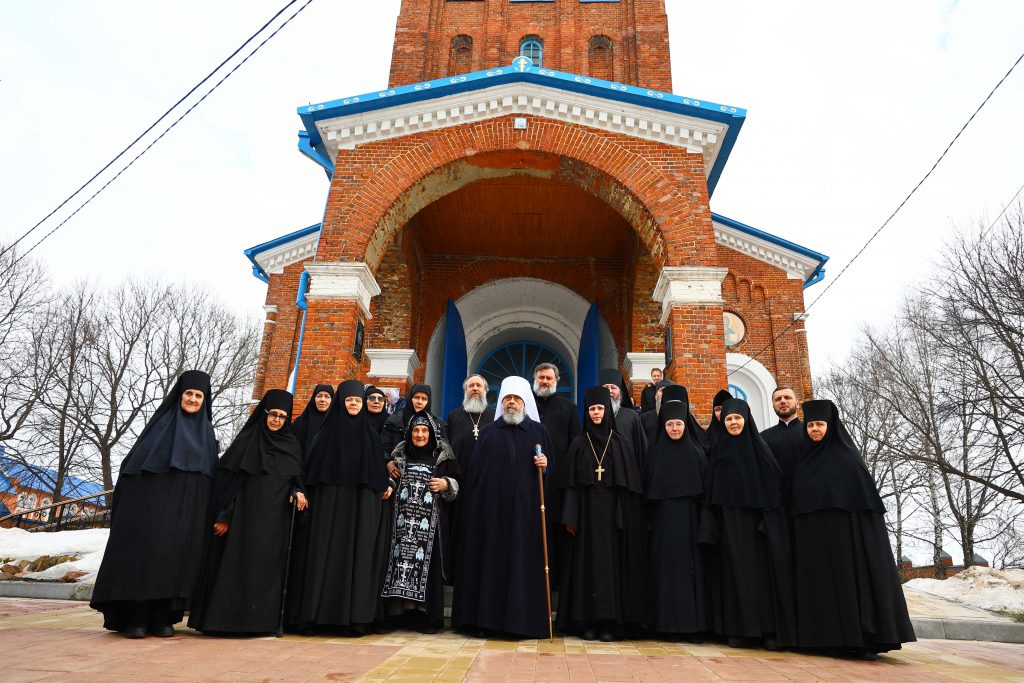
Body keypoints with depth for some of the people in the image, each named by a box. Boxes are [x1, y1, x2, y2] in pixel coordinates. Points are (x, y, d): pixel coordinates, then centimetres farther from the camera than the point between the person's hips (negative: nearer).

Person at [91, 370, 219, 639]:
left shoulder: (206, 432, 12)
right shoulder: (161, 423, 4)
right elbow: (135, 461, 1)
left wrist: (210, 514, 5)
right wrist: (130, 500, -9)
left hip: (186, 508, 2)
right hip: (152, 501, -2)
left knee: (175, 555, 0)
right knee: (145, 550, -6)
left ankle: (162, 617, 8)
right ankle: (134, 618, 3)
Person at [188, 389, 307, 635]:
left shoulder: (292, 445, 10)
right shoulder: (247, 439, 2)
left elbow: (296, 477, 12)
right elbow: (228, 478, 0)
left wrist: (298, 491, -11)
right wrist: (225, 516, -7)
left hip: (275, 518, 2)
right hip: (245, 514, -2)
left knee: (269, 566, 3)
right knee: (236, 563, -2)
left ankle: (265, 619, 9)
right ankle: (224, 618, 7)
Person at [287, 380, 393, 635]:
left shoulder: (370, 434, 12)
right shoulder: (328, 431, 7)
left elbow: (378, 469, 14)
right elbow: (313, 467, 4)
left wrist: (386, 485, -1)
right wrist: (307, 494, -6)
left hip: (361, 503, 1)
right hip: (329, 500, -1)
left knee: (358, 555, -2)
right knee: (325, 553, -3)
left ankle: (354, 615, 1)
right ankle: (317, 612, 2)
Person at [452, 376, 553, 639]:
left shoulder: (539, 431, 9)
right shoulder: (488, 432, 11)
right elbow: (475, 472, 8)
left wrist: (544, 466, -12)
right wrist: (473, 506, 1)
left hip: (526, 509, -1)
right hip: (492, 508, 1)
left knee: (524, 560, 0)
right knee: (490, 560, 2)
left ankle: (524, 619, 8)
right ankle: (485, 618, 10)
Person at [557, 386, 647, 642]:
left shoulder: (620, 444, 5)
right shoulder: (579, 444, 6)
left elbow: (630, 485, 3)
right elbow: (571, 483, 3)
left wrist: (626, 518, -6)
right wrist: (570, 517, -6)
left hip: (612, 513, 0)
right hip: (586, 511, 0)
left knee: (610, 562, 0)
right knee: (586, 563, 1)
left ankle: (610, 622, 7)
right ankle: (587, 621, 8)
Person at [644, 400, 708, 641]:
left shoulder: (697, 453, 5)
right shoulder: (656, 453, 5)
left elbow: (705, 490, 4)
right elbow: (648, 490, 4)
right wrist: (649, 524, -2)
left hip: (689, 520, 0)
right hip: (663, 521, 0)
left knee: (691, 566, 0)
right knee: (666, 568, 0)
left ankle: (693, 623, 8)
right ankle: (668, 623, 7)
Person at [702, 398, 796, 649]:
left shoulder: (760, 448, 4)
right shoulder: (719, 452, 8)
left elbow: (774, 485, 0)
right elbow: (711, 492, 6)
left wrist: (769, 520, -10)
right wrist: (712, 523, -3)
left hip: (758, 519, -1)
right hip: (729, 520, 1)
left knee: (763, 570, -2)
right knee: (735, 570, 0)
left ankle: (769, 630, 6)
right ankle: (737, 629, 6)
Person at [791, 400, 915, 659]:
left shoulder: (846, 455, 1)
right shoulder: (804, 460, 13)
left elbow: (866, 495, -4)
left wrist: (866, 529, -13)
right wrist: (801, 533, 8)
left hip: (845, 531, -4)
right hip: (813, 535, 4)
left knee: (850, 576, -6)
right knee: (821, 581, 3)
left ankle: (861, 638, -2)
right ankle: (828, 637, 8)